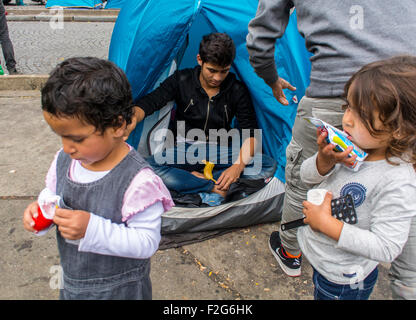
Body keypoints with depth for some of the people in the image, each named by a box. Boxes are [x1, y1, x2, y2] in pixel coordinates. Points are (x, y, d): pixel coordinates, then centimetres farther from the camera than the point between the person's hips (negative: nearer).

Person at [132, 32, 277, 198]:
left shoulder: (237, 90, -5)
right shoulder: (181, 80, -6)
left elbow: (251, 133, -7)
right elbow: (148, 103, -11)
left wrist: (238, 166, -25)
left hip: (221, 152, 2)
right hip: (185, 151, -1)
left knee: (269, 165, -22)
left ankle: (196, 178, -21)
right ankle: (215, 188, -26)